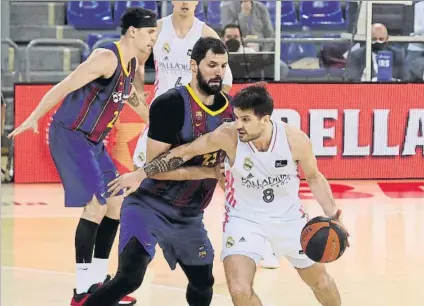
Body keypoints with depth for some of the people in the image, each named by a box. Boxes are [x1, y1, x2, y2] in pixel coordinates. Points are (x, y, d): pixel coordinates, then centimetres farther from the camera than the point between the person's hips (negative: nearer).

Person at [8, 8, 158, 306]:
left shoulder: (132, 62, 8)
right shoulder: (107, 58, -20)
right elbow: (64, 87, -24)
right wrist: (34, 117, -29)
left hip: (94, 141, 10)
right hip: (70, 136, -10)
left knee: (117, 203, 11)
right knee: (96, 204, -15)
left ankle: (99, 281, 20)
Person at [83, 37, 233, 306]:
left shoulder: (230, 109, 2)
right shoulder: (171, 104, -18)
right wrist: (210, 172, -22)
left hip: (189, 217, 7)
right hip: (150, 208, -7)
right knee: (130, 278, -24)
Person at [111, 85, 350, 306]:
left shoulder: (296, 140, -24)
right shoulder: (228, 136, -27)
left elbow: (314, 177, -5)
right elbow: (184, 153, -13)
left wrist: (334, 216, -14)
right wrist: (141, 174, -13)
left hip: (288, 217, 1)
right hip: (244, 218, -1)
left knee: (320, 282, 15)